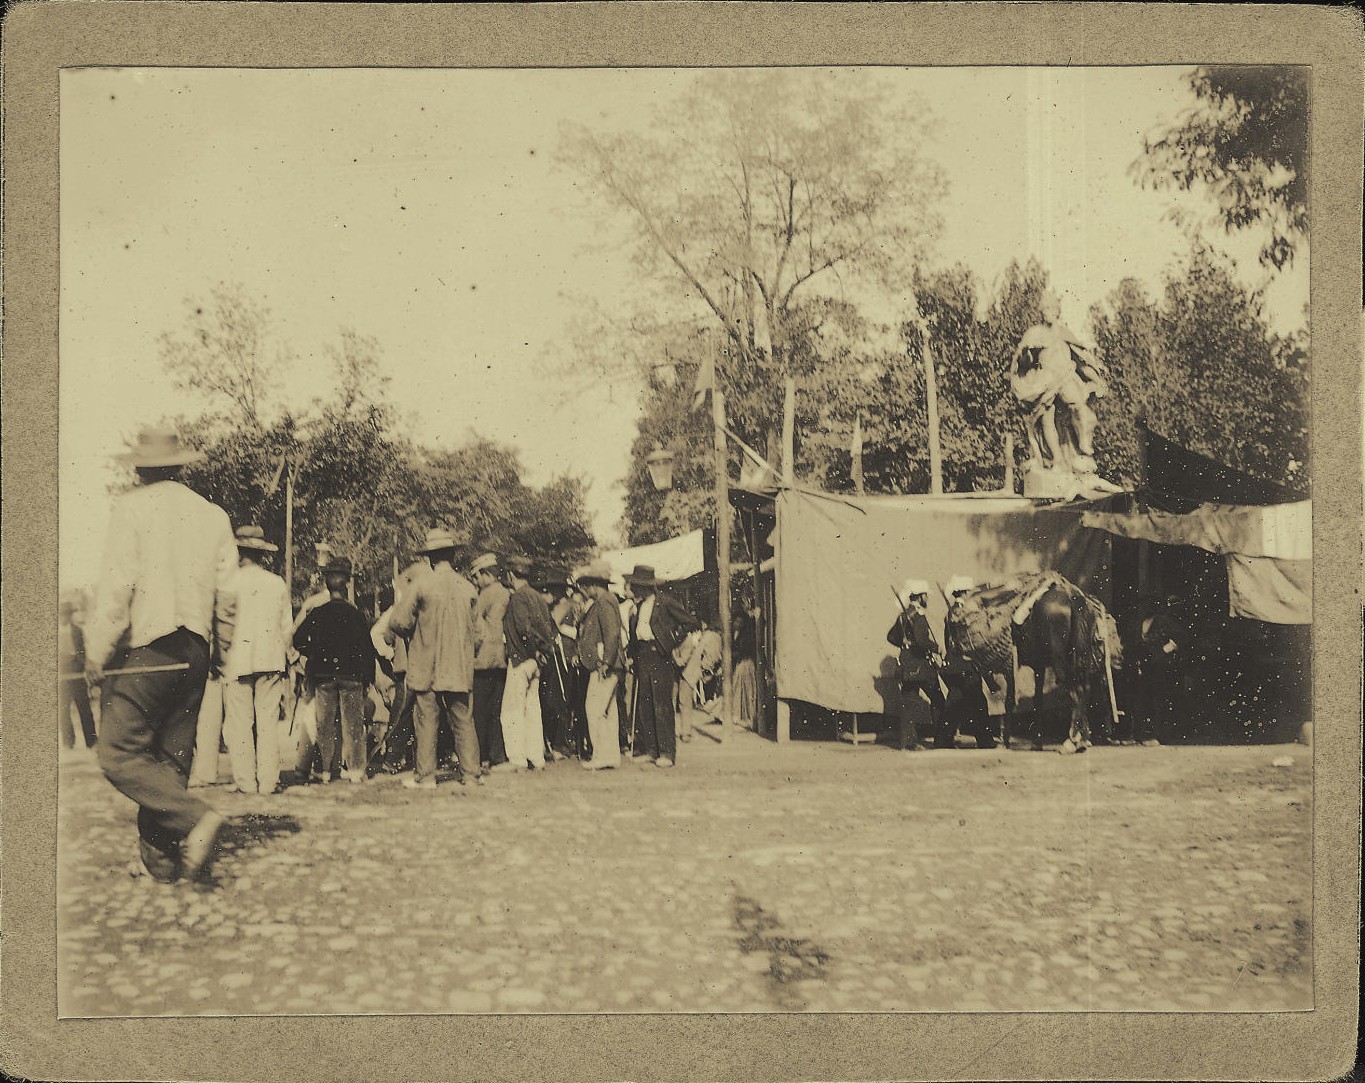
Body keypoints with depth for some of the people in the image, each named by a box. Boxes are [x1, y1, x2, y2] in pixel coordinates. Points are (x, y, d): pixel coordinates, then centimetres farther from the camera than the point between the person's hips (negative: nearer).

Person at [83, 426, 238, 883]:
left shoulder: (131, 507, -4)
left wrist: (97, 650, -6)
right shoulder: (214, 515, 11)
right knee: (170, 759, 11)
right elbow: (227, 593, 11)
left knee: (120, 756, -4)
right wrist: (221, 649, 22)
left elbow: (117, 584, -11)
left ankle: (197, 820, -20)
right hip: (194, 652, 6)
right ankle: (160, 855, 13)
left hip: (145, 650, -6)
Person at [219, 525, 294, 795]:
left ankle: (246, 781, 1)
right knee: (268, 723, 5)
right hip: (271, 660, 3)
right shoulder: (278, 583, 6)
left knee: (239, 724, 2)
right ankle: (269, 781, 4)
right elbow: (287, 628, 10)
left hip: (238, 661, -3)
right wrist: (283, 657, 21)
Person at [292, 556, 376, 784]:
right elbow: (367, 648, 0)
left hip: (323, 674, 0)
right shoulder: (355, 614, -2)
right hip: (351, 675, 0)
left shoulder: (317, 613, -2)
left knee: (325, 724, 6)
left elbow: (298, 641, -2)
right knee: (353, 723, 3)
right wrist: (367, 676, 6)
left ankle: (325, 771, 5)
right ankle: (355, 770, 1)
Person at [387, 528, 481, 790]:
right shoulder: (467, 587, 1)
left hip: (427, 667, -3)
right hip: (460, 668, 3)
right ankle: (471, 772, 11)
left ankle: (425, 776, 7)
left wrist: (412, 634, 10)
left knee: (428, 722, 3)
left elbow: (399, 622, -9)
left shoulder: (422, 583, -9)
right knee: (464, 721, 9)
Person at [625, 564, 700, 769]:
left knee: (662, 705, -7)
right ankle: (648, 749, 13)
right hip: (642, 658, 7)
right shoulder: (638, 606, 14)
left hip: (659, 657, -7)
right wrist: (632, 655, 10)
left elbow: (693, 623, -5)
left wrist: (674, 642, -5)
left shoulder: (665, 603, -6)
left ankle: (667, 752, -4)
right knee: (643, 705, 6)